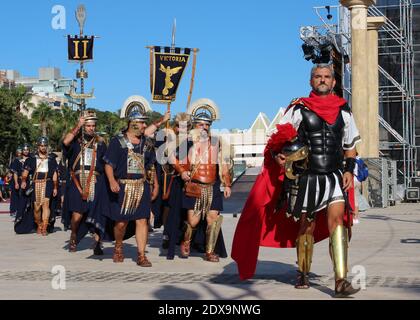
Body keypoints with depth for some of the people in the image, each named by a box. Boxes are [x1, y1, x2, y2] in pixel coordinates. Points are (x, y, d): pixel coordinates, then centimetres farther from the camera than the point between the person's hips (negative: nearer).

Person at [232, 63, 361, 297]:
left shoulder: (343, 111, 10)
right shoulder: (299, 109, 1)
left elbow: (351, 144, 17)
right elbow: (278, 139, 0)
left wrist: (349, 170, 5)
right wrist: (277, 155, -20)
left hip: (334, 178, 1)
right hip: (305, 179, -1)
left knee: (337, 221, -15)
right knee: (306, 227, 9)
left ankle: (341, 281, -19)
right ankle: (303, 274, 28)